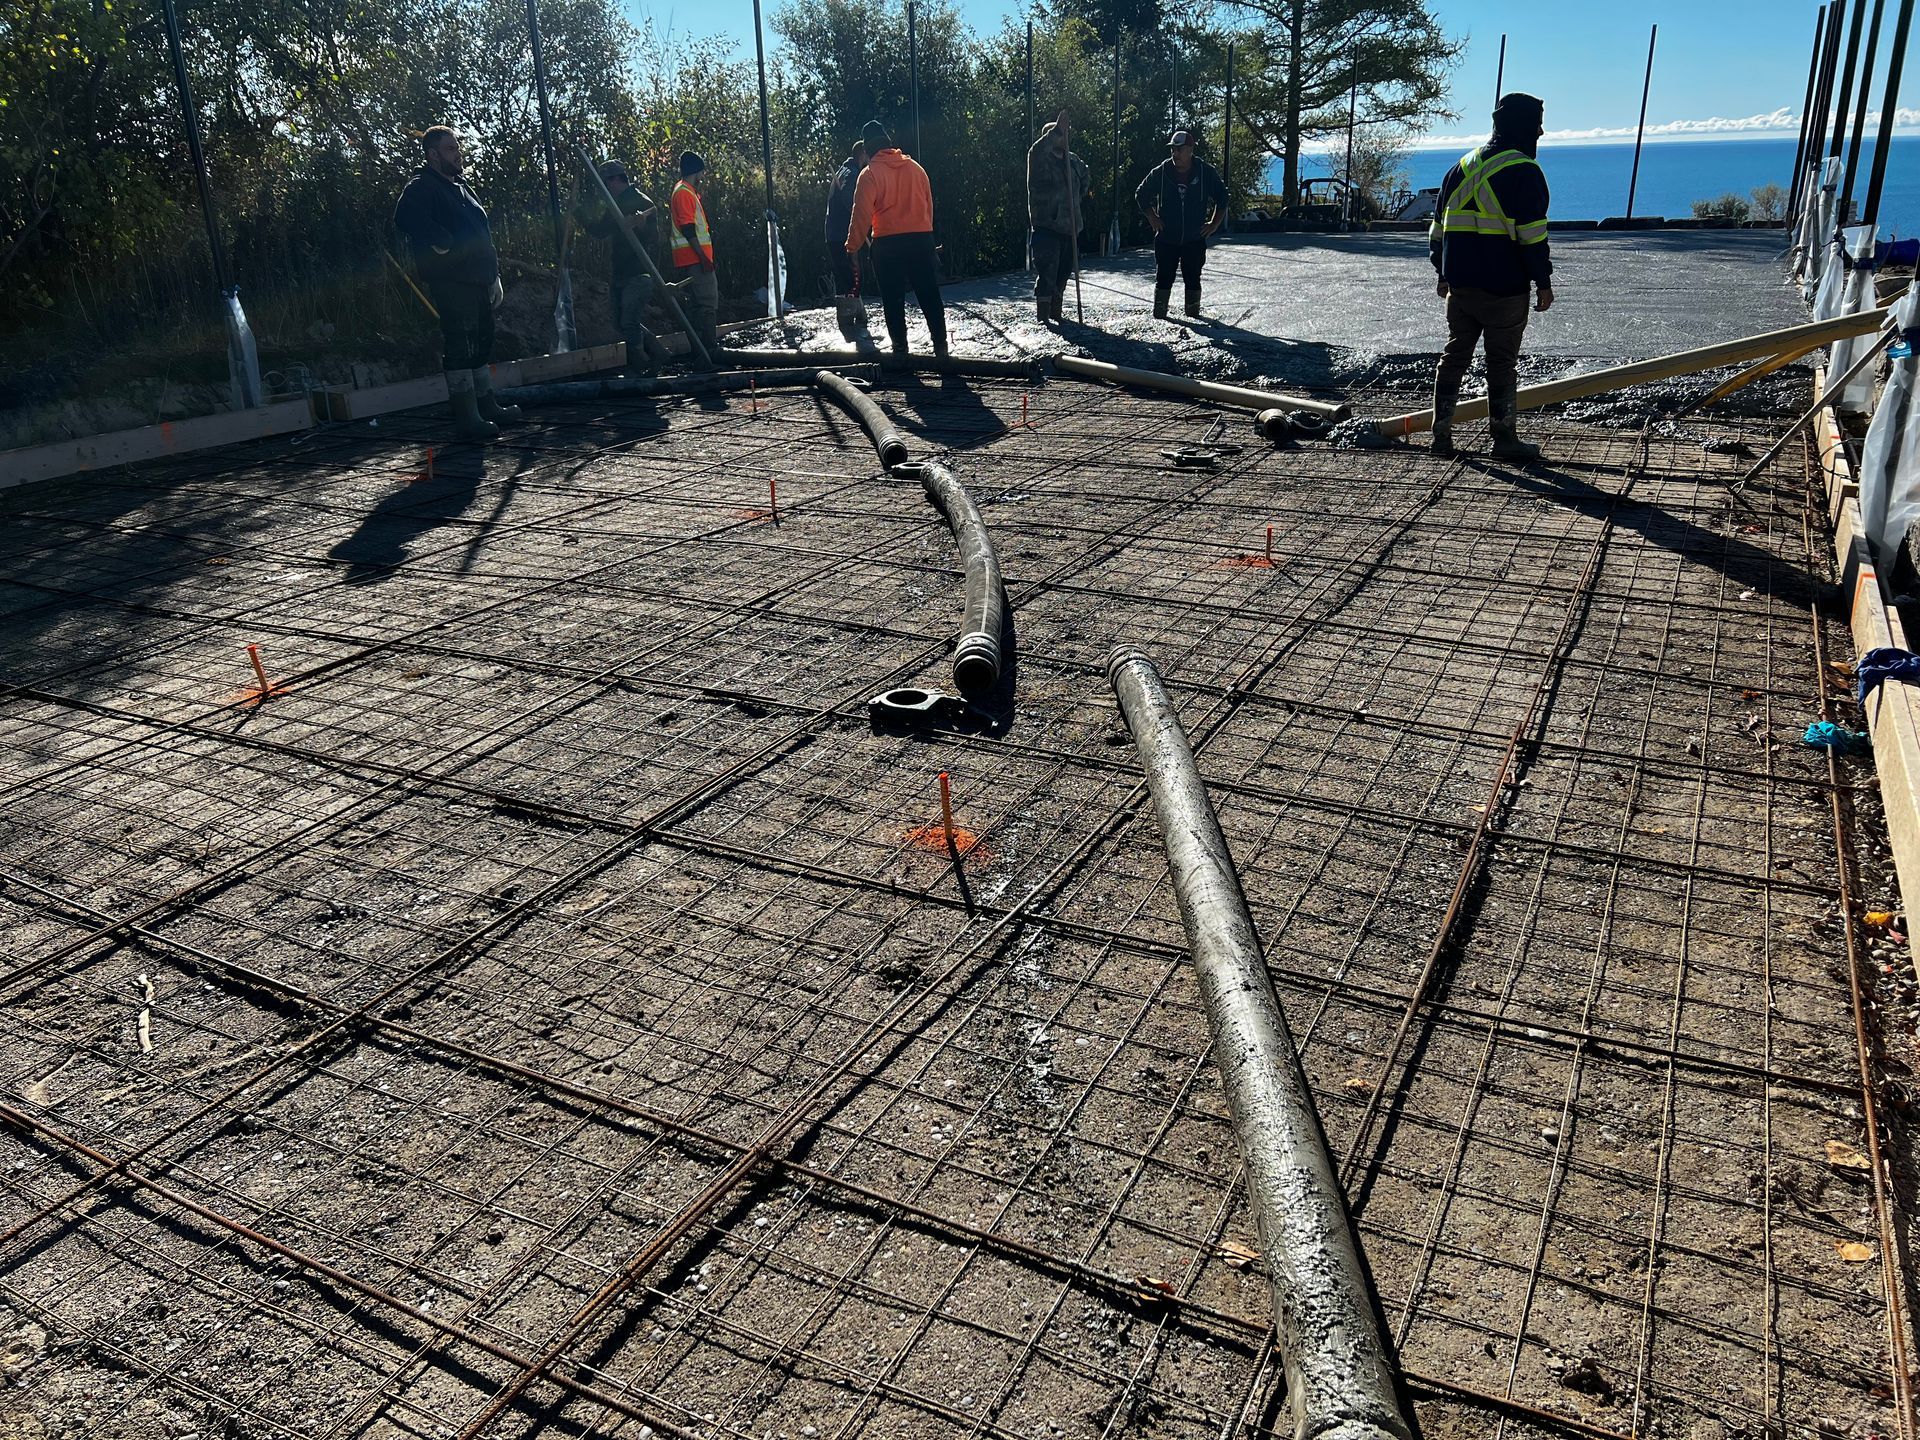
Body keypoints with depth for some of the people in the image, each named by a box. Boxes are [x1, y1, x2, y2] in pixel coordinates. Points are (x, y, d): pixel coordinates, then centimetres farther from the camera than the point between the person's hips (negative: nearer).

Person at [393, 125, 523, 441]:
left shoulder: (460, 186, 22)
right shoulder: (422, 187, -7)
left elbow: (483, 231, 29)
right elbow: (405, 218, -25)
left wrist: (493, 275, 21)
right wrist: (446, 246, -23)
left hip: (478, 281, 10)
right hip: (451, 282, -10)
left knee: (481, 344, 16)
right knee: (460, 348, -10)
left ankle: (487, 407, 27)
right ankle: (466, 419, -11)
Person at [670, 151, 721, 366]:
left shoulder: (689, 192, 20)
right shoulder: (684, 192, -11)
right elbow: (687, 228, -19)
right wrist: (703, 256, -21)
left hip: (694, 259, 11)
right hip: (694, 259, -11)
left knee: (695, 305, 10)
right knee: (708, 303, -13)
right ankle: (711, 350, -16)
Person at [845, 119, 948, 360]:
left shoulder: (870, 174, -4)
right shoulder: (915, 168, 10)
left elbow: (862, 214, -8)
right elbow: (928, 204, 14)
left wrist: (853, 247, -3)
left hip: (888, 243, -4)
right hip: (922, 239, 4)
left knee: (893, 299, 4)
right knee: (930, 295, 8)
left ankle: (900, 347, 3)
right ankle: (940, 345, 5)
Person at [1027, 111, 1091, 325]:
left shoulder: (1073, 161, 14)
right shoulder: (1041, 159, -6)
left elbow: (1083, 186, 31)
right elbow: (1036, 151, -31)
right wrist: (1058, 129, -30)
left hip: (1069, 227, 7)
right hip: (1046, 226, -7)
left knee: (1063, 272, 12)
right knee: (1046, 273, -10)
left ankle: (1056, 313, 24)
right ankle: (1042, 316, -8)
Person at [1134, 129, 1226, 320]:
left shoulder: (1206, 172, -3)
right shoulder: (1160, 172, -2)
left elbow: (1222, 198, 10)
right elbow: (1141, 194, 12)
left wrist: (1215, 224, 3)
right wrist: (1152, 217, 4)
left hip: (1195, 239, 0)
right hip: (1166, 238, 0)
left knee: (1193, 279, 5)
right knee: (1163, 278, 0)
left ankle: (1193, 312, 15)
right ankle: (1159, 314, 6)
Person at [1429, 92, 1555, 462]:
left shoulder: (1463, 166, 13)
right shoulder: (1524, 171, -8)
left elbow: (1439, 226, 16)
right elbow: (1532, 235, -13)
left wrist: (1442, 274, 23)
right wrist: (1544, 282, -7)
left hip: (1460, 286, 6)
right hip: (1504, 288, -6)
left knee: (1454, 358, 11)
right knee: (1502, 363, 1)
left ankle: (1441, 435, 11)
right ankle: (1504, 439, 6)